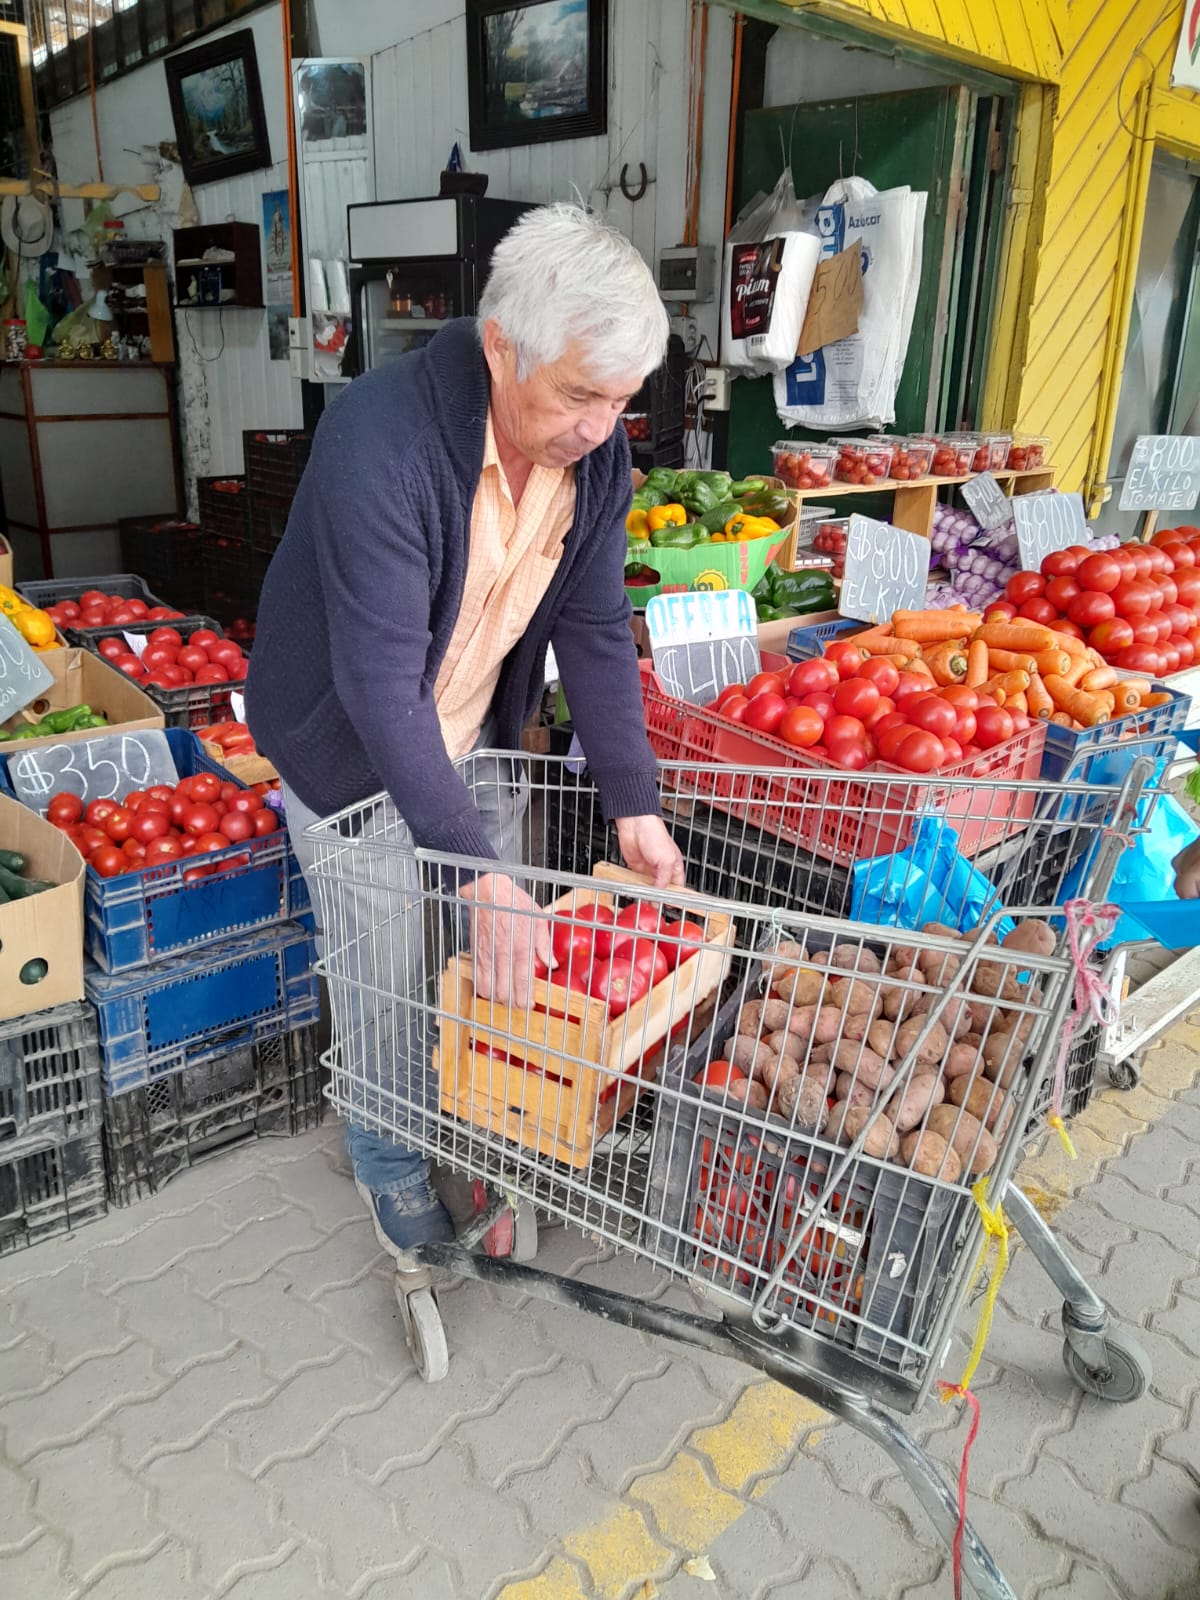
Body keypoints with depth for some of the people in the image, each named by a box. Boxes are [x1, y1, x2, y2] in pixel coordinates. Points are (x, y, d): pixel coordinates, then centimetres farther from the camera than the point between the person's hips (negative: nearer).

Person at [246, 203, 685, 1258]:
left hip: (478, 732, 6)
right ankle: (393, 1165, 33)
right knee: (390, 977, 5)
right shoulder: (381, 440, -33)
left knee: (505, 958, 14)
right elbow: (383, 686, -34)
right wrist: (480, 871, -35)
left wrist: (633, 802, -11)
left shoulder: (593, 444, -13)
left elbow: (595, 630, -7)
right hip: (353, 745, -5)